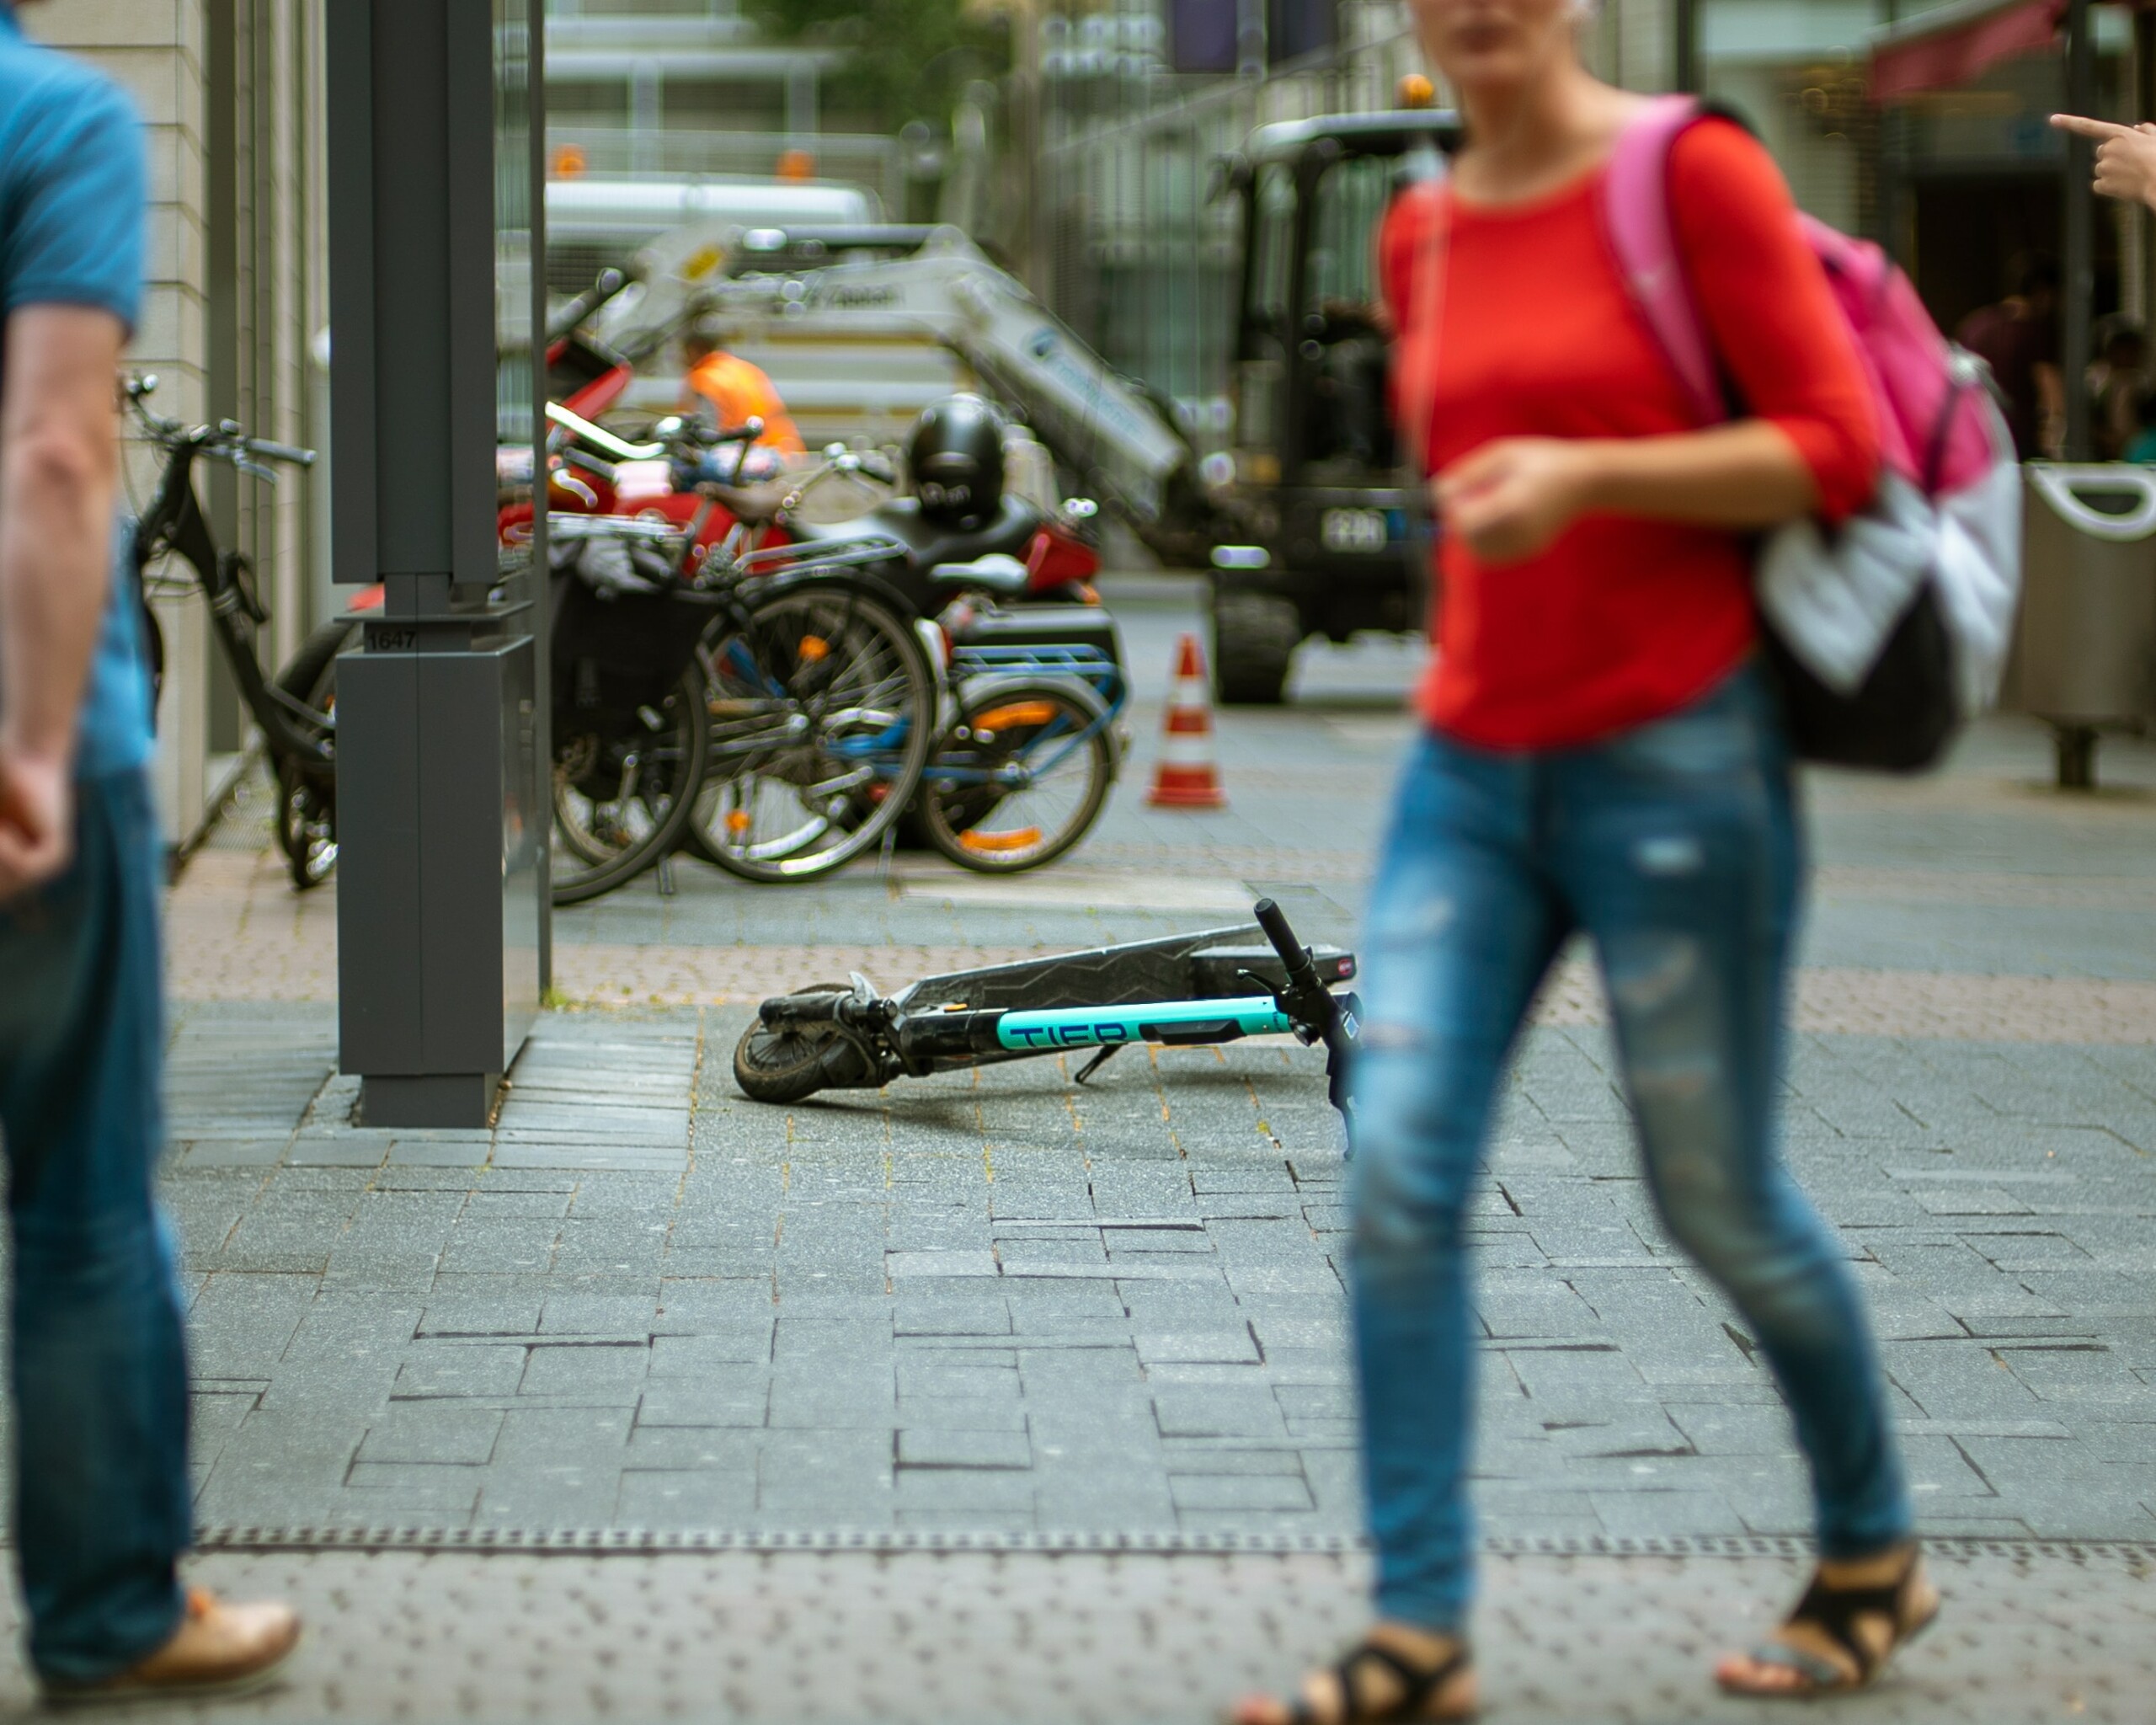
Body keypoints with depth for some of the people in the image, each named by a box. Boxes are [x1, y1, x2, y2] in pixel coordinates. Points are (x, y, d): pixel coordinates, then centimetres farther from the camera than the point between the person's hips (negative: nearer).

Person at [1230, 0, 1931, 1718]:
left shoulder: (1692, 172, -8)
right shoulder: (1421, 238, 11)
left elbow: (1842, 448, -12)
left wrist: (1585, 476, -21)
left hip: (1674, 759, -5)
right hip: (1472, 769, 6)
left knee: (1720, 1202, 5)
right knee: (1399, 1181, -8)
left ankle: (1875, 1556, 28)